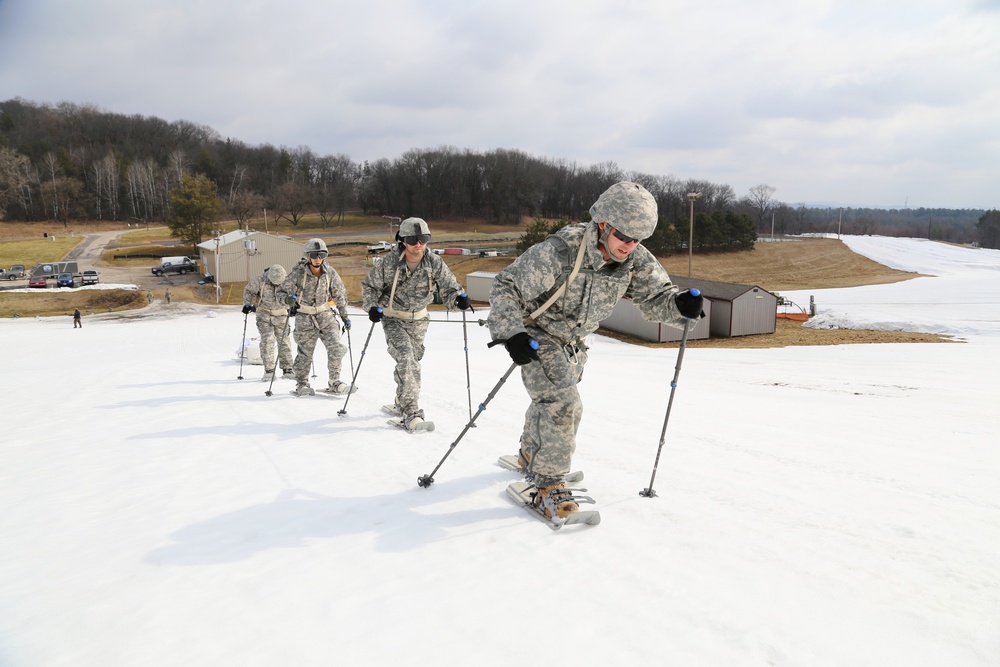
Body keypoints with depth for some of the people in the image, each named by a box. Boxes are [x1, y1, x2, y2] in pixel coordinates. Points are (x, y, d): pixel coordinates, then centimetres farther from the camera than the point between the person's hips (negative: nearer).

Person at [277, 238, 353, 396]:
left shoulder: (330, 273, -5)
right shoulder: (298, 273, -13)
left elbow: (340, 295, 8)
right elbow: (281, 291, -4)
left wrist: (345, 316, 9)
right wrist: (288, 299, -27)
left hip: (325, 315, 3)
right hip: (305, 317, -2)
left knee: (337, 348, -8)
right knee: (304, 353, 1)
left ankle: (335, 382, 6)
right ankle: (301, 384, 22)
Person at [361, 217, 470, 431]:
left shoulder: (434, 263, -12)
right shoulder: (388, 263, -16)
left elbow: (449, 287, -6)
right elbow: (369, 286, -2)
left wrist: (459, 297, -29)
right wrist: (372, 306, -19)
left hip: (418, 321, 3)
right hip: (394, 320, -3)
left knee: (410, 363, 15)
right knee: (406, 360, -21)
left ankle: (401, 404, 39)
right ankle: (410, 413, -20)